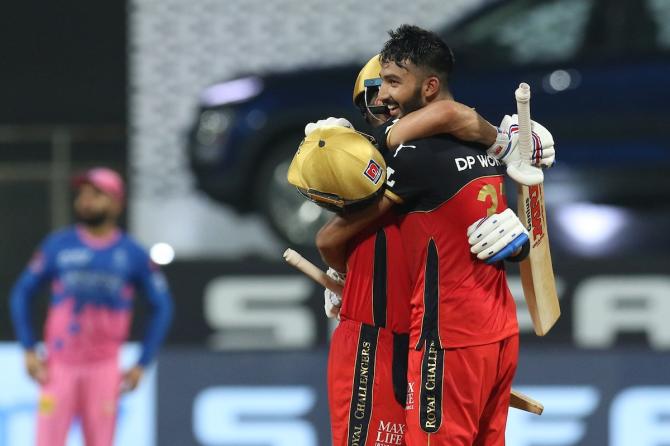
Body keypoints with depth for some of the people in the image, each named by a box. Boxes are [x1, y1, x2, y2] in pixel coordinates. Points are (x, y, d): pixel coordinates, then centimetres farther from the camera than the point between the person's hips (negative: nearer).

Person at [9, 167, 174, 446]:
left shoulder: (132, 254, 3)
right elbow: (22, 294, 10)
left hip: (104, 368, 0)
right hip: (59, 366, 0)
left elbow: (162, 307, 9)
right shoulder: (58, 245, 4)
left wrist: (142, 364, 4)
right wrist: (29, 351, 1)